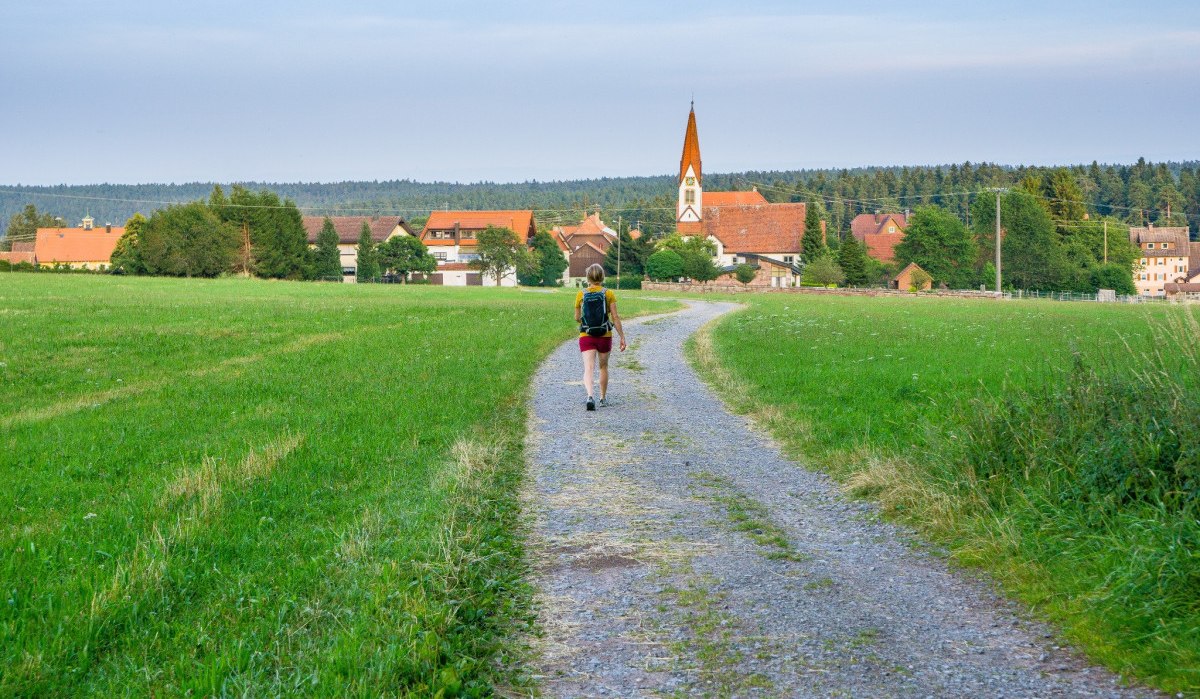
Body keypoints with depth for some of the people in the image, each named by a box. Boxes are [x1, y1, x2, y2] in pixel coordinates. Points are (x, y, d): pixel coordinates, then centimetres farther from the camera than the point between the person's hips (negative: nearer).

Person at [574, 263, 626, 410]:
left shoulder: (581, 295, -1)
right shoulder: (609, 294, -4)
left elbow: (577, 318, 7)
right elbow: (615, 317, -8)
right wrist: (622, 337, -4)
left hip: (586, 336, -1)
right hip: (605, 336, 1)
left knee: (588, 369, -8)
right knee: (603, 367, 20)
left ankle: (590, 396, -33)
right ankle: (603, 398, 33)